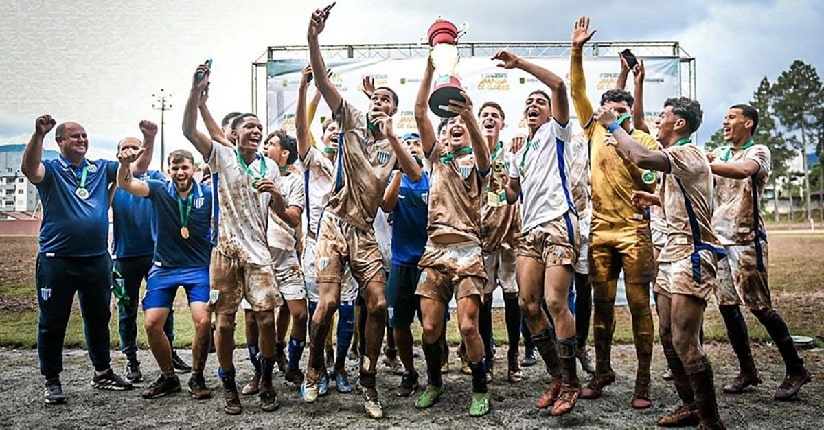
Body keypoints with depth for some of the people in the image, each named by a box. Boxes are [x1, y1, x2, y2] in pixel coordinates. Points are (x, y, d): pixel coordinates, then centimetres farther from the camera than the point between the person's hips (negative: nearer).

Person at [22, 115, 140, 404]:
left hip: (97, 259, 4)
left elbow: (137, 168, 6)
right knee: (52, 323, 5)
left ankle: (102, 373, 30)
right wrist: (38, 134, -40)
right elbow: (29, 168, -24)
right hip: (57, 261, -4)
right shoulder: (51, 169, -2)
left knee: (99, 319, 16)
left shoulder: (101, 169, 9)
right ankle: (52, 381, 18)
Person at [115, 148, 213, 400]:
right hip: (164, 267, 2)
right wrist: (125, 164, -41)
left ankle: (197, 378, 7)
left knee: (203, 321, -15)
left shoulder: (207, 195, -7)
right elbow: (125, 185, -22)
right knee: (152, 324, -3)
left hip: (199, 267, -1)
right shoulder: (159, 190, -7)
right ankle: (168, 377, 19)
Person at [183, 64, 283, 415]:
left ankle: (266, 382, 15)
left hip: (258, 250, 2)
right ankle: (229, 386, 17)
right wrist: (196, 91, -24)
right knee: (224, 321, 2)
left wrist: (276, 194, -8)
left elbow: (278, 209, 15)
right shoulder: (221, 155, 2)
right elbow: (188, 130, -13)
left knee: (266, 318, -2)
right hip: (225, 249, -2)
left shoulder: (269, 166, 12)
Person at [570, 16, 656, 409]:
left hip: (634, 232, -3)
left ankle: (643, 380, 6)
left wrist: (651, 200, -21)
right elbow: (577, 92, 5)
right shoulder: (595, 132, 8)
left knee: (639, 305, -1)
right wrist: (577, 51, -3)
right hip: (600, 231, 3)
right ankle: (602, 371, 23)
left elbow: (659, 182, 0)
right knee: (601, 304, 10)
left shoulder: (644, 141, 1)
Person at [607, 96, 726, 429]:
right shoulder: (675, 159, 19)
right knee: (668, 336, 12)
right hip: (672, 252, 10)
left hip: (692, 255, -10)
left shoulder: (689, 153, -13)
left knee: (684, 342, -11)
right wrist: (655, 199, 12)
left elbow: (642, 158, -32)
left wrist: (613, 125, -18)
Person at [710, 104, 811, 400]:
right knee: (727, 306, 6)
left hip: (746, 240, -6)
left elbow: (743, 170, -28)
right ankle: (747, 371, 17)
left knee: (759, 306, -5)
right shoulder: (720, 156, 17)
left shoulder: (758, 152, -5)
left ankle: (796, 370, 10)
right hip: (719, 239, 6)